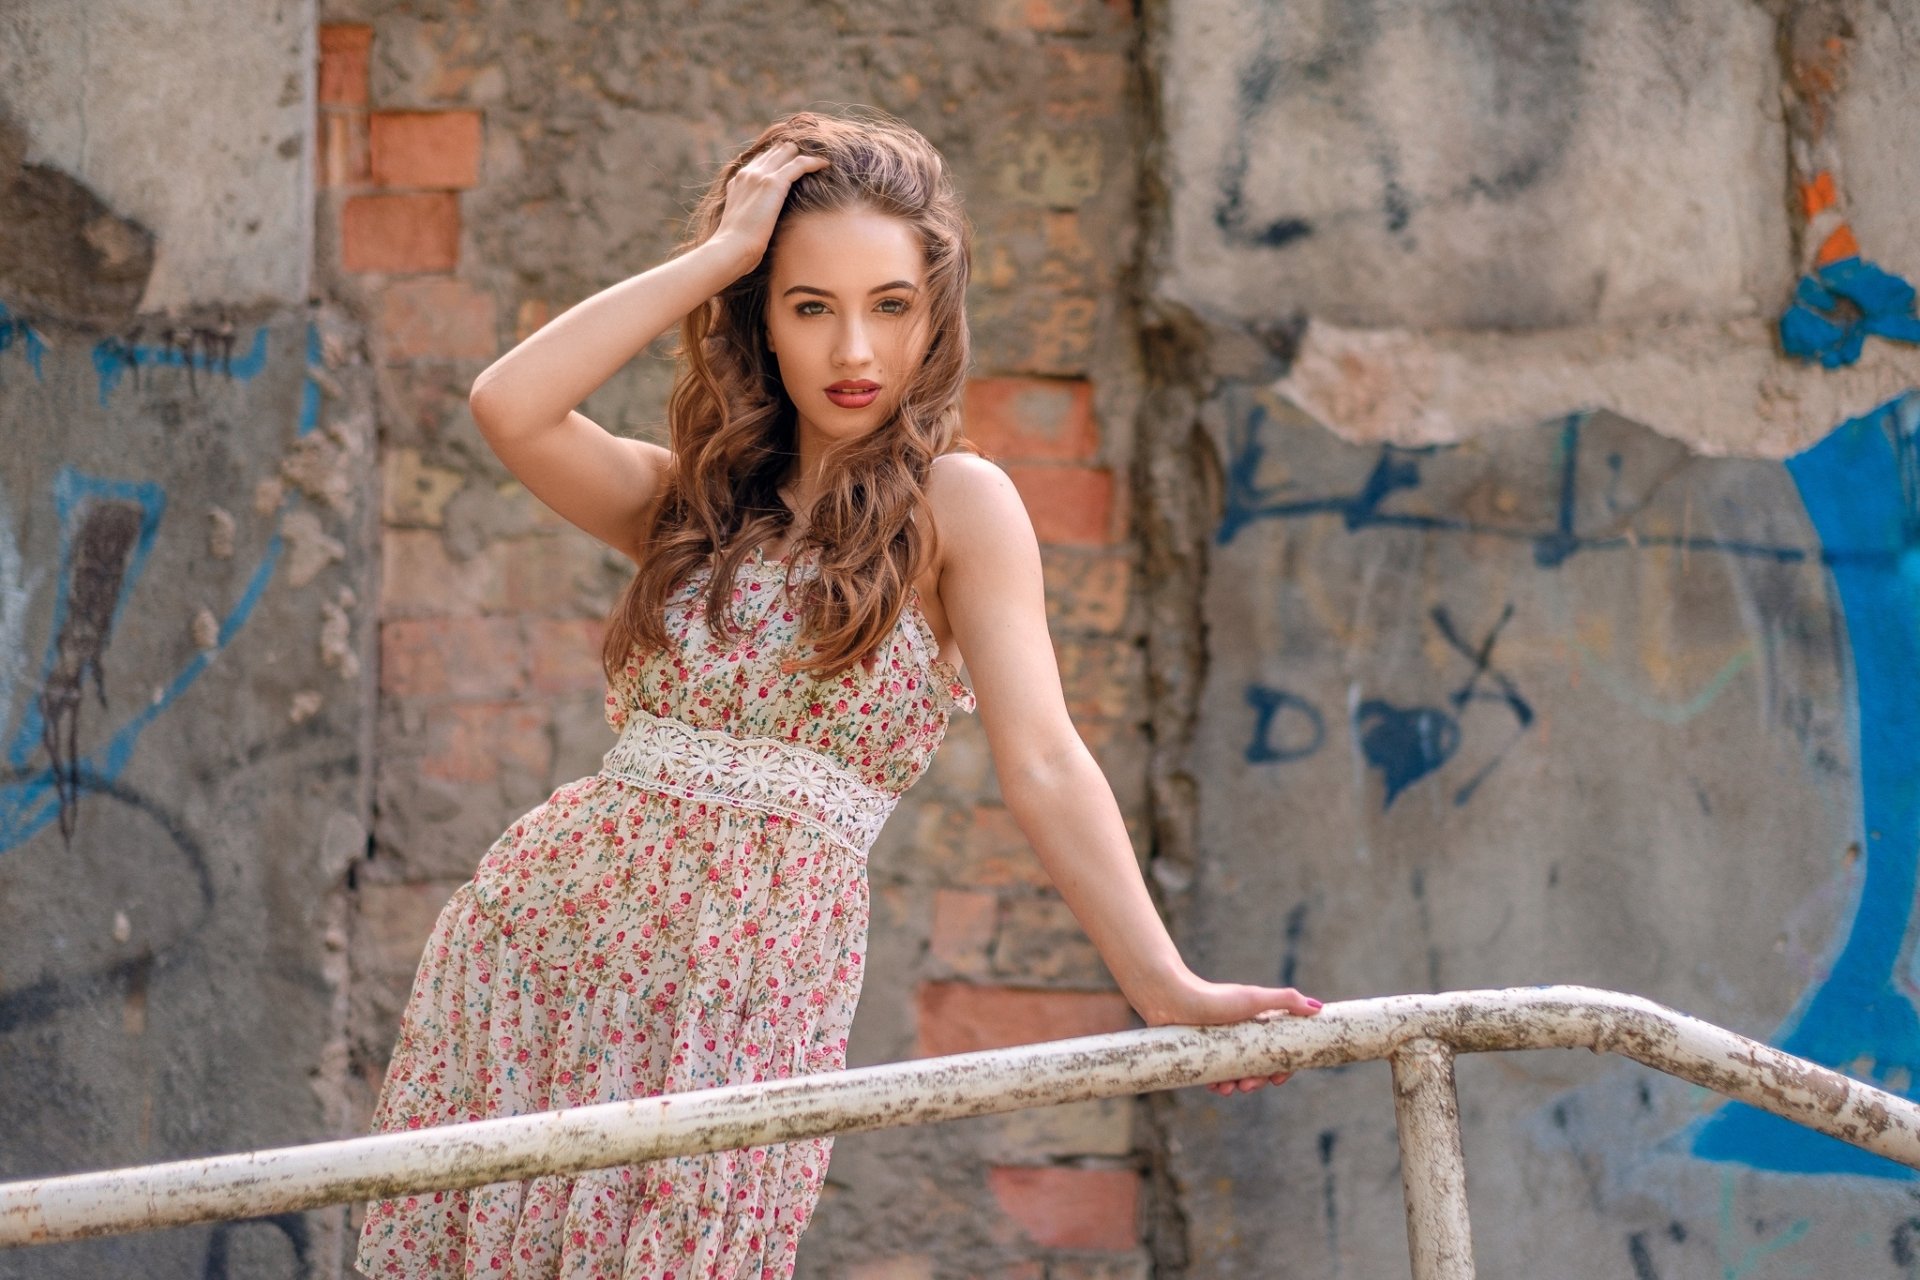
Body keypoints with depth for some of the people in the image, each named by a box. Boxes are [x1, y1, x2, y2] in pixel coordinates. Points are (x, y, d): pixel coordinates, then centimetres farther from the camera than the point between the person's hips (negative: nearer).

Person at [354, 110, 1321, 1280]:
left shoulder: (954, 502, 1)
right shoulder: (695, 499, 15)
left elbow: (1043, 765, -8)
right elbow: (510, 408, -3)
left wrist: (1164, 987, -18)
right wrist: (718, 253, 0)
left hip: (745, 971, -4)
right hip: (542, 919, 4)